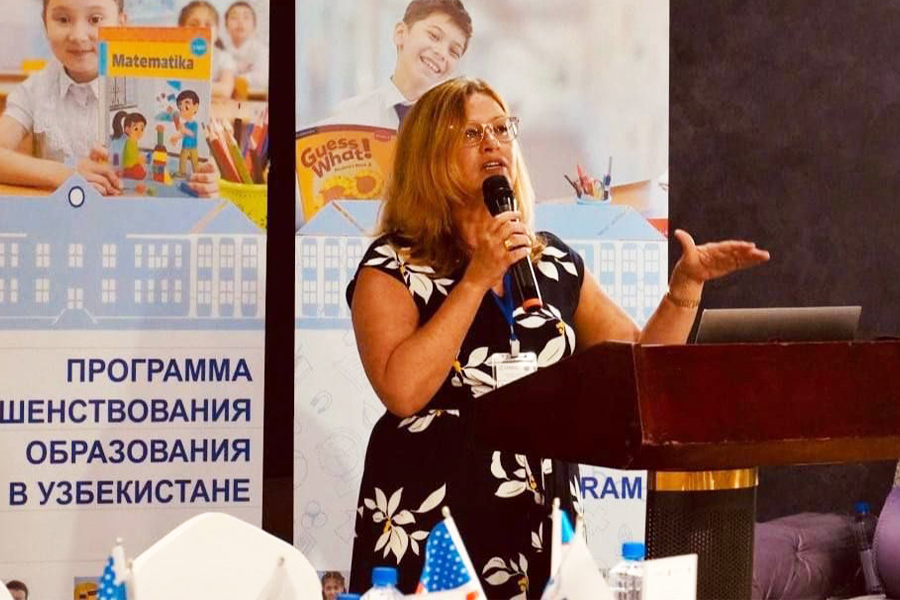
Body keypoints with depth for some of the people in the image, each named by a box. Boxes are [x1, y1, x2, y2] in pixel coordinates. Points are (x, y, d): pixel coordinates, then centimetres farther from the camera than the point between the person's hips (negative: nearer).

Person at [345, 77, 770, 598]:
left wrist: (687, 281, 0)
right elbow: (403, 392, -19)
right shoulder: (393, 264, -4)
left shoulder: (553, 260, 10)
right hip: (427, 525, -4)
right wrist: (478, 279, -18)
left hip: (540, 525, 4)